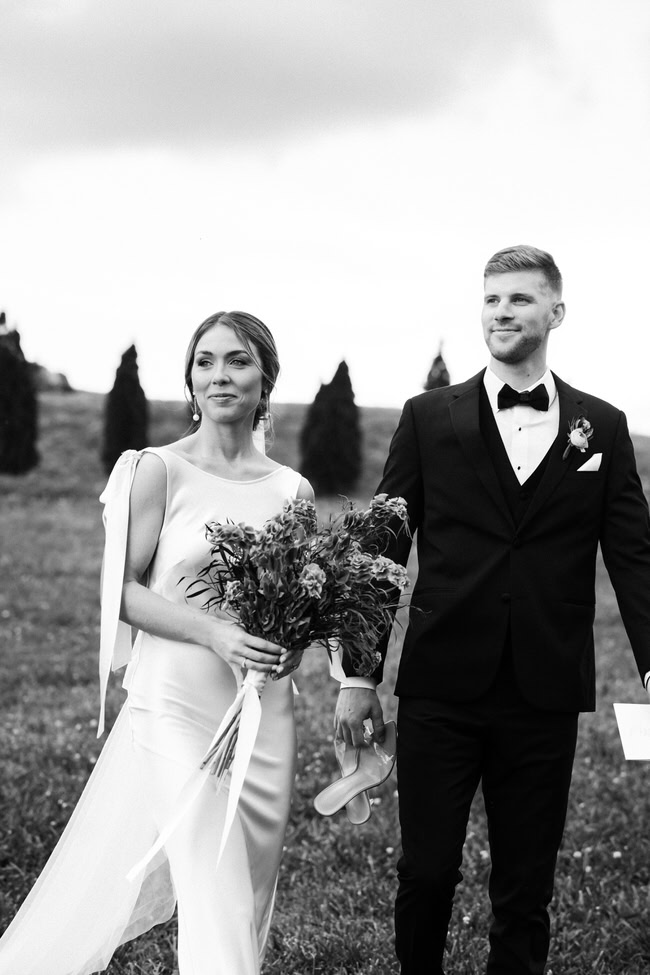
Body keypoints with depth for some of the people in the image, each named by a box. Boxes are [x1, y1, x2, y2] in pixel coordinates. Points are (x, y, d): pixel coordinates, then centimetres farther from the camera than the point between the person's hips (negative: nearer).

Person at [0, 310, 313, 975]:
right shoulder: (159, 471, -5)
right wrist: (214, 634, -19)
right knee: (214, 900, -7)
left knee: (251, 890, 11)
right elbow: (125, 591, -6)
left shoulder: (292, 490, 7)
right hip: (177, 701, -4)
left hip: (264, 706, 4)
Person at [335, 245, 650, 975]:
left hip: (545, 696, 1)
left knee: (525, 889, 8)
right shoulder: (430, 418, 4)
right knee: (426, 872, 5)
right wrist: (358, 675, 1)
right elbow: (382, 550, 4)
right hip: (440, 688, 0)